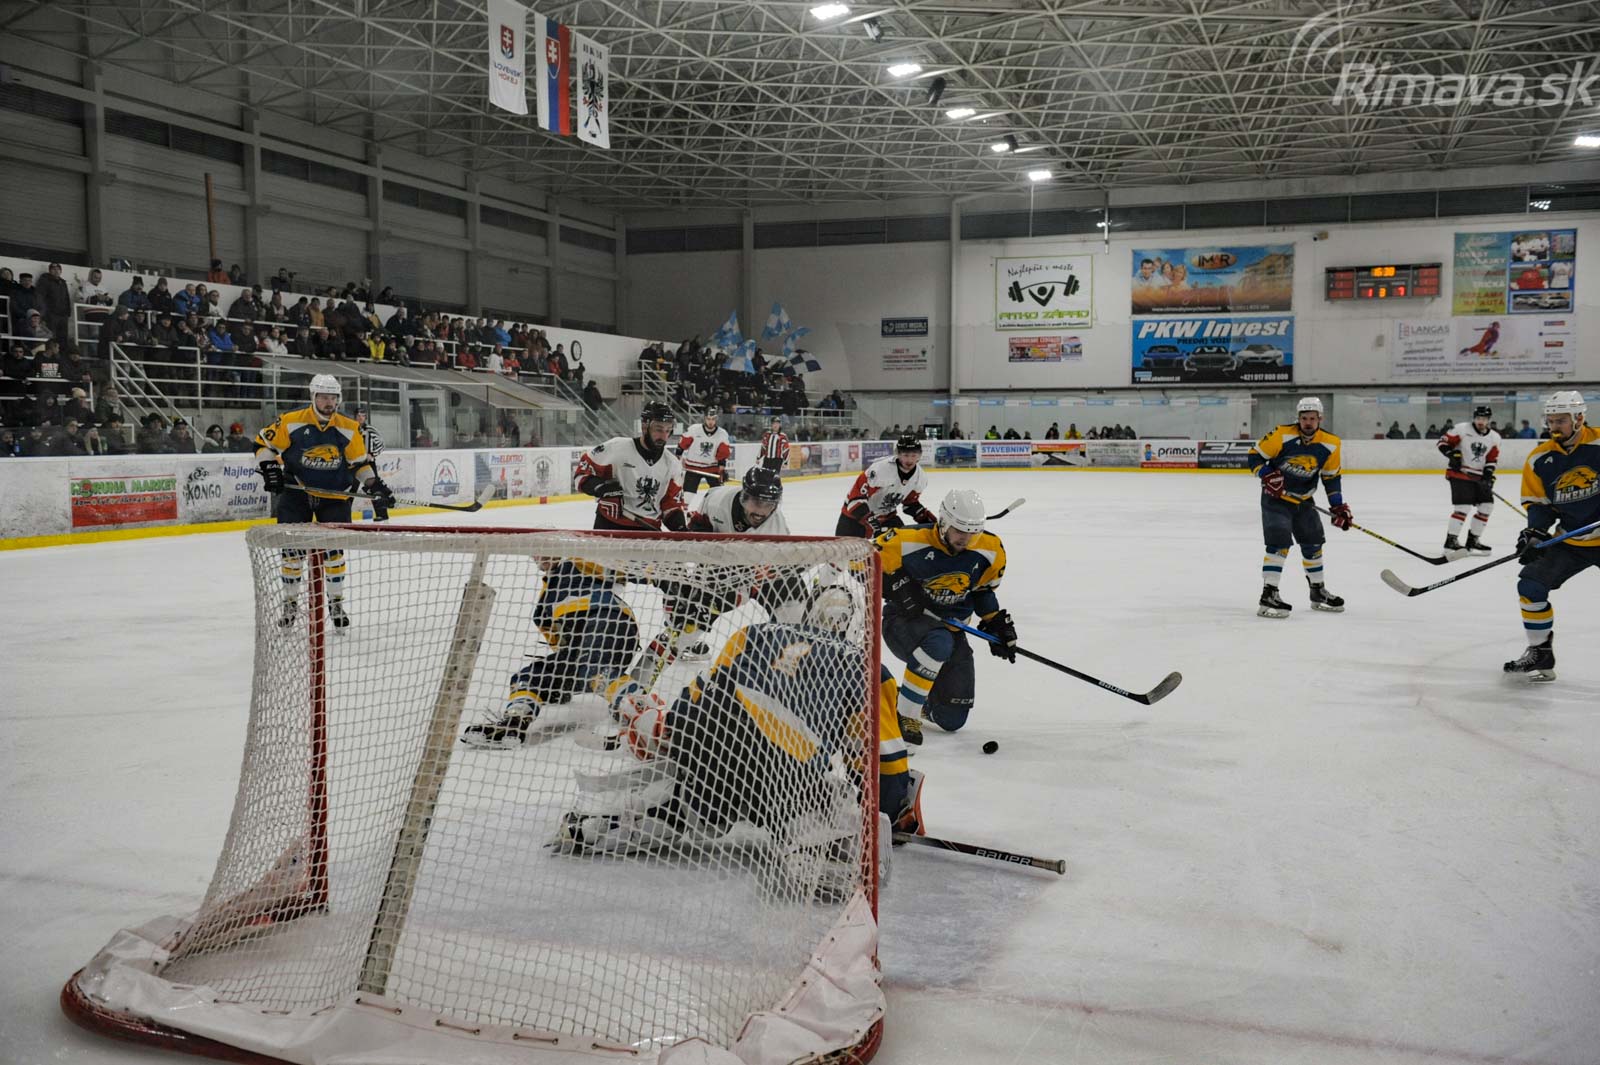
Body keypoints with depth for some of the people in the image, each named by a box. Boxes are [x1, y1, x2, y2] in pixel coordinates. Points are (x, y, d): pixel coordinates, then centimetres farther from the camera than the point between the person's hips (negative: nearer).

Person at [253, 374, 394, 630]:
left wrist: (376, 487, -7)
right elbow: (263, 443, 0)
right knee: (293, 548, -2)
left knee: (333, 548, -4)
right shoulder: (291, 422, -11)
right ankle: (290, 603, 14)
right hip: (296, 492, -1)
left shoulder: (349, 429, -5)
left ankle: (336, 602, 13)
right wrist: (269, 469, -12)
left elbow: (361, 462, 2)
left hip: (333, 496, 1)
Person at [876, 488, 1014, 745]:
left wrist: (997, 623, 4)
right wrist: (897, 584, -26)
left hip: (950, 628, 5)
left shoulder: (990, 550, -7)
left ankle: (918, 699, 35)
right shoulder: (909, 541, -22)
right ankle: (906, 714, -24)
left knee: (952, 719, 2)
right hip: (903, 621, -5)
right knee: (939, 644, -41)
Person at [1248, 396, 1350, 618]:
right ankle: (1268, 596, -17)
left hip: (1304, 500, 5)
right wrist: (1267, 476, -27)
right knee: (1280, 542, -18)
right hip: (1275, 497, -5)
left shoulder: (1330, 444, -6)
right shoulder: (1281, 435, -20)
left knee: (1313, 543, 12)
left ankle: (1318, 592, 30)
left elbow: (1331, 477, 4)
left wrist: (1339, 506, 0)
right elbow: (1255, 455, -13)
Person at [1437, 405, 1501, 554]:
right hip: (1459, 474, -7)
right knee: (1463, 506, -16)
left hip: (1478, 476, 7)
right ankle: (1450, 540, -9)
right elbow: (1443, 442, -6)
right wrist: (1452, 455, -20)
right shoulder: (1462, 430, -10)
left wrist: (1488, 475, -3)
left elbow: (1492, 459, 11)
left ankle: (1472, 539, 17)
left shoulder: (1494, 438, 6)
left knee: (1487, 505, 4)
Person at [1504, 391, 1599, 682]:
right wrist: (1535, 532, -11)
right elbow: (1537, 502, 6)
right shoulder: (1539, 460, 0)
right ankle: (1540, 653, 12)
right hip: (1570, 541, 5)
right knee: (1531, 584, -4)